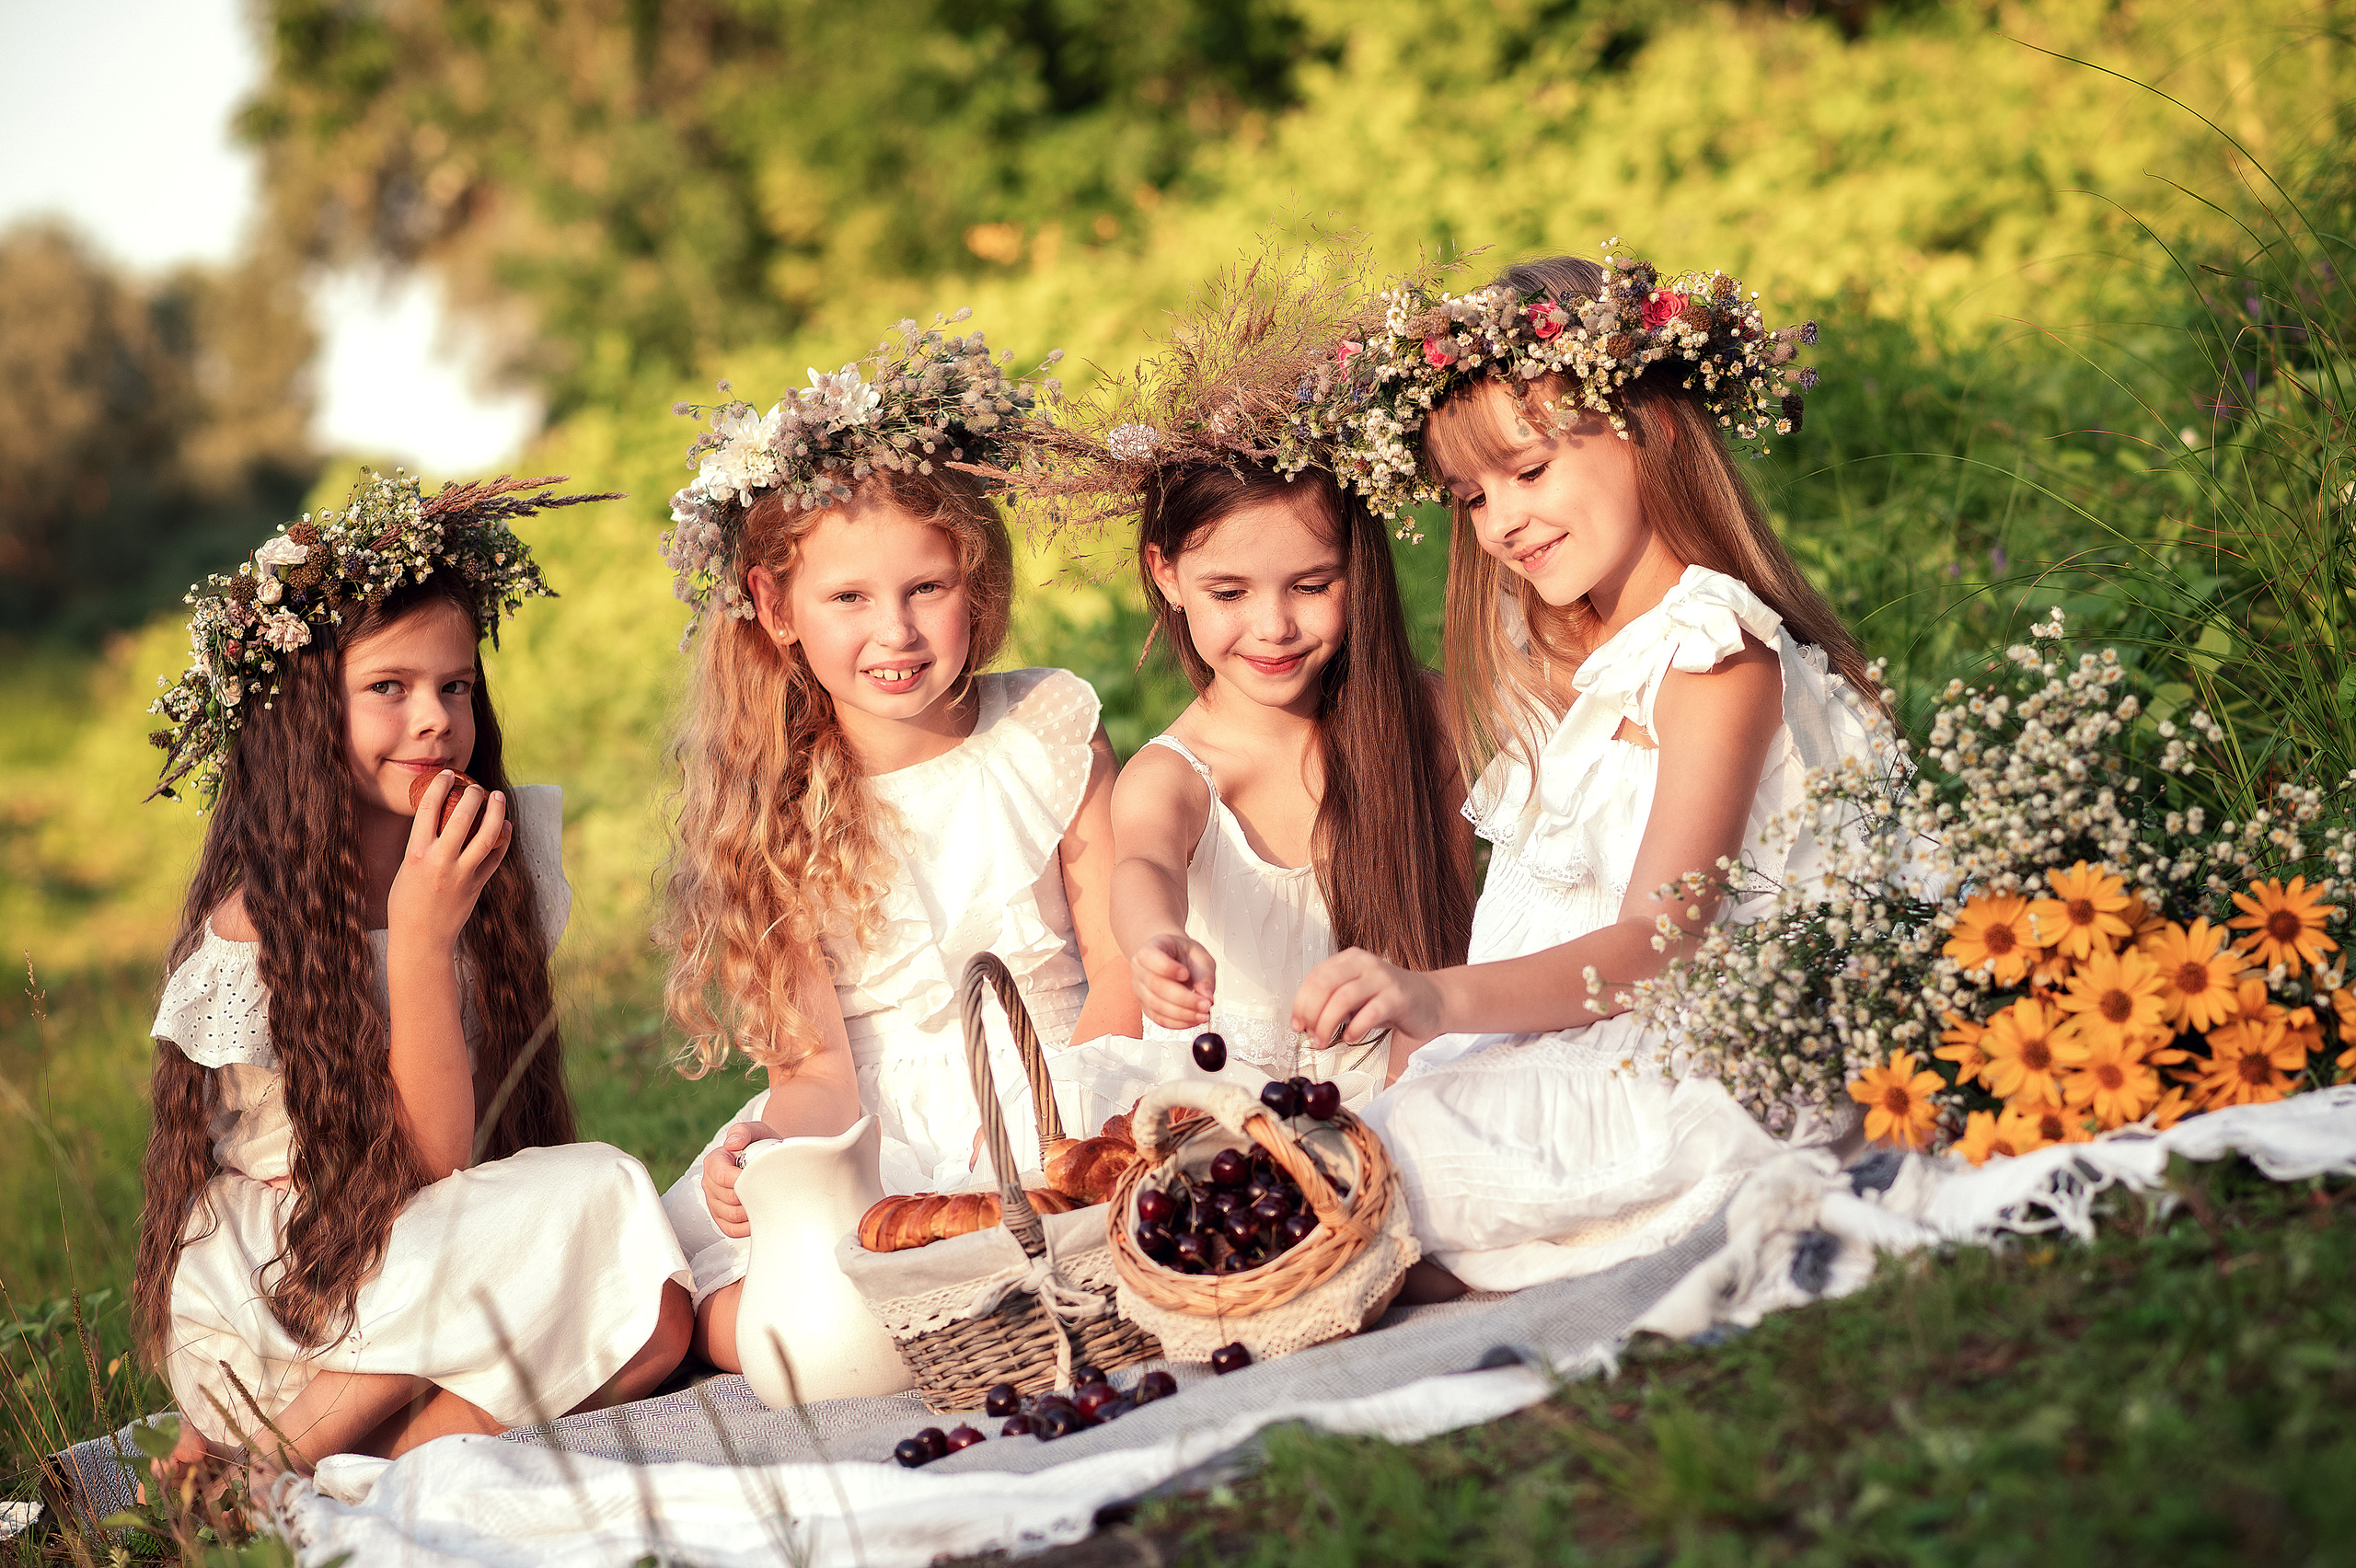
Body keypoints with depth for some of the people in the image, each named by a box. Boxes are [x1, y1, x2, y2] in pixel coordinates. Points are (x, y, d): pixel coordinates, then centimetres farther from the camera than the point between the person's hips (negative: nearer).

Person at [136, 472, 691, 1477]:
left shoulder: (500, 861, 2)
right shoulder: (256, 922, -16)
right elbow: (434, 1165, -18)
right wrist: (421, 938, -26)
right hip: (267, 1310, -5)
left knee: (652, 1325, -23)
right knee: (602, 1193, -24)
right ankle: (270, 1469, -15)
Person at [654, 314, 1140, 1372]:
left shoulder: (1050, 729, 1)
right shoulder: (773, 807, 0)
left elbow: (1121, 968, -1)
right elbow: (821, 1066, -4)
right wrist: (768, 1147, -28)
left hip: (1067, 1091, 0)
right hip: (883, 1139, 1)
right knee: (743, 1328, -27)